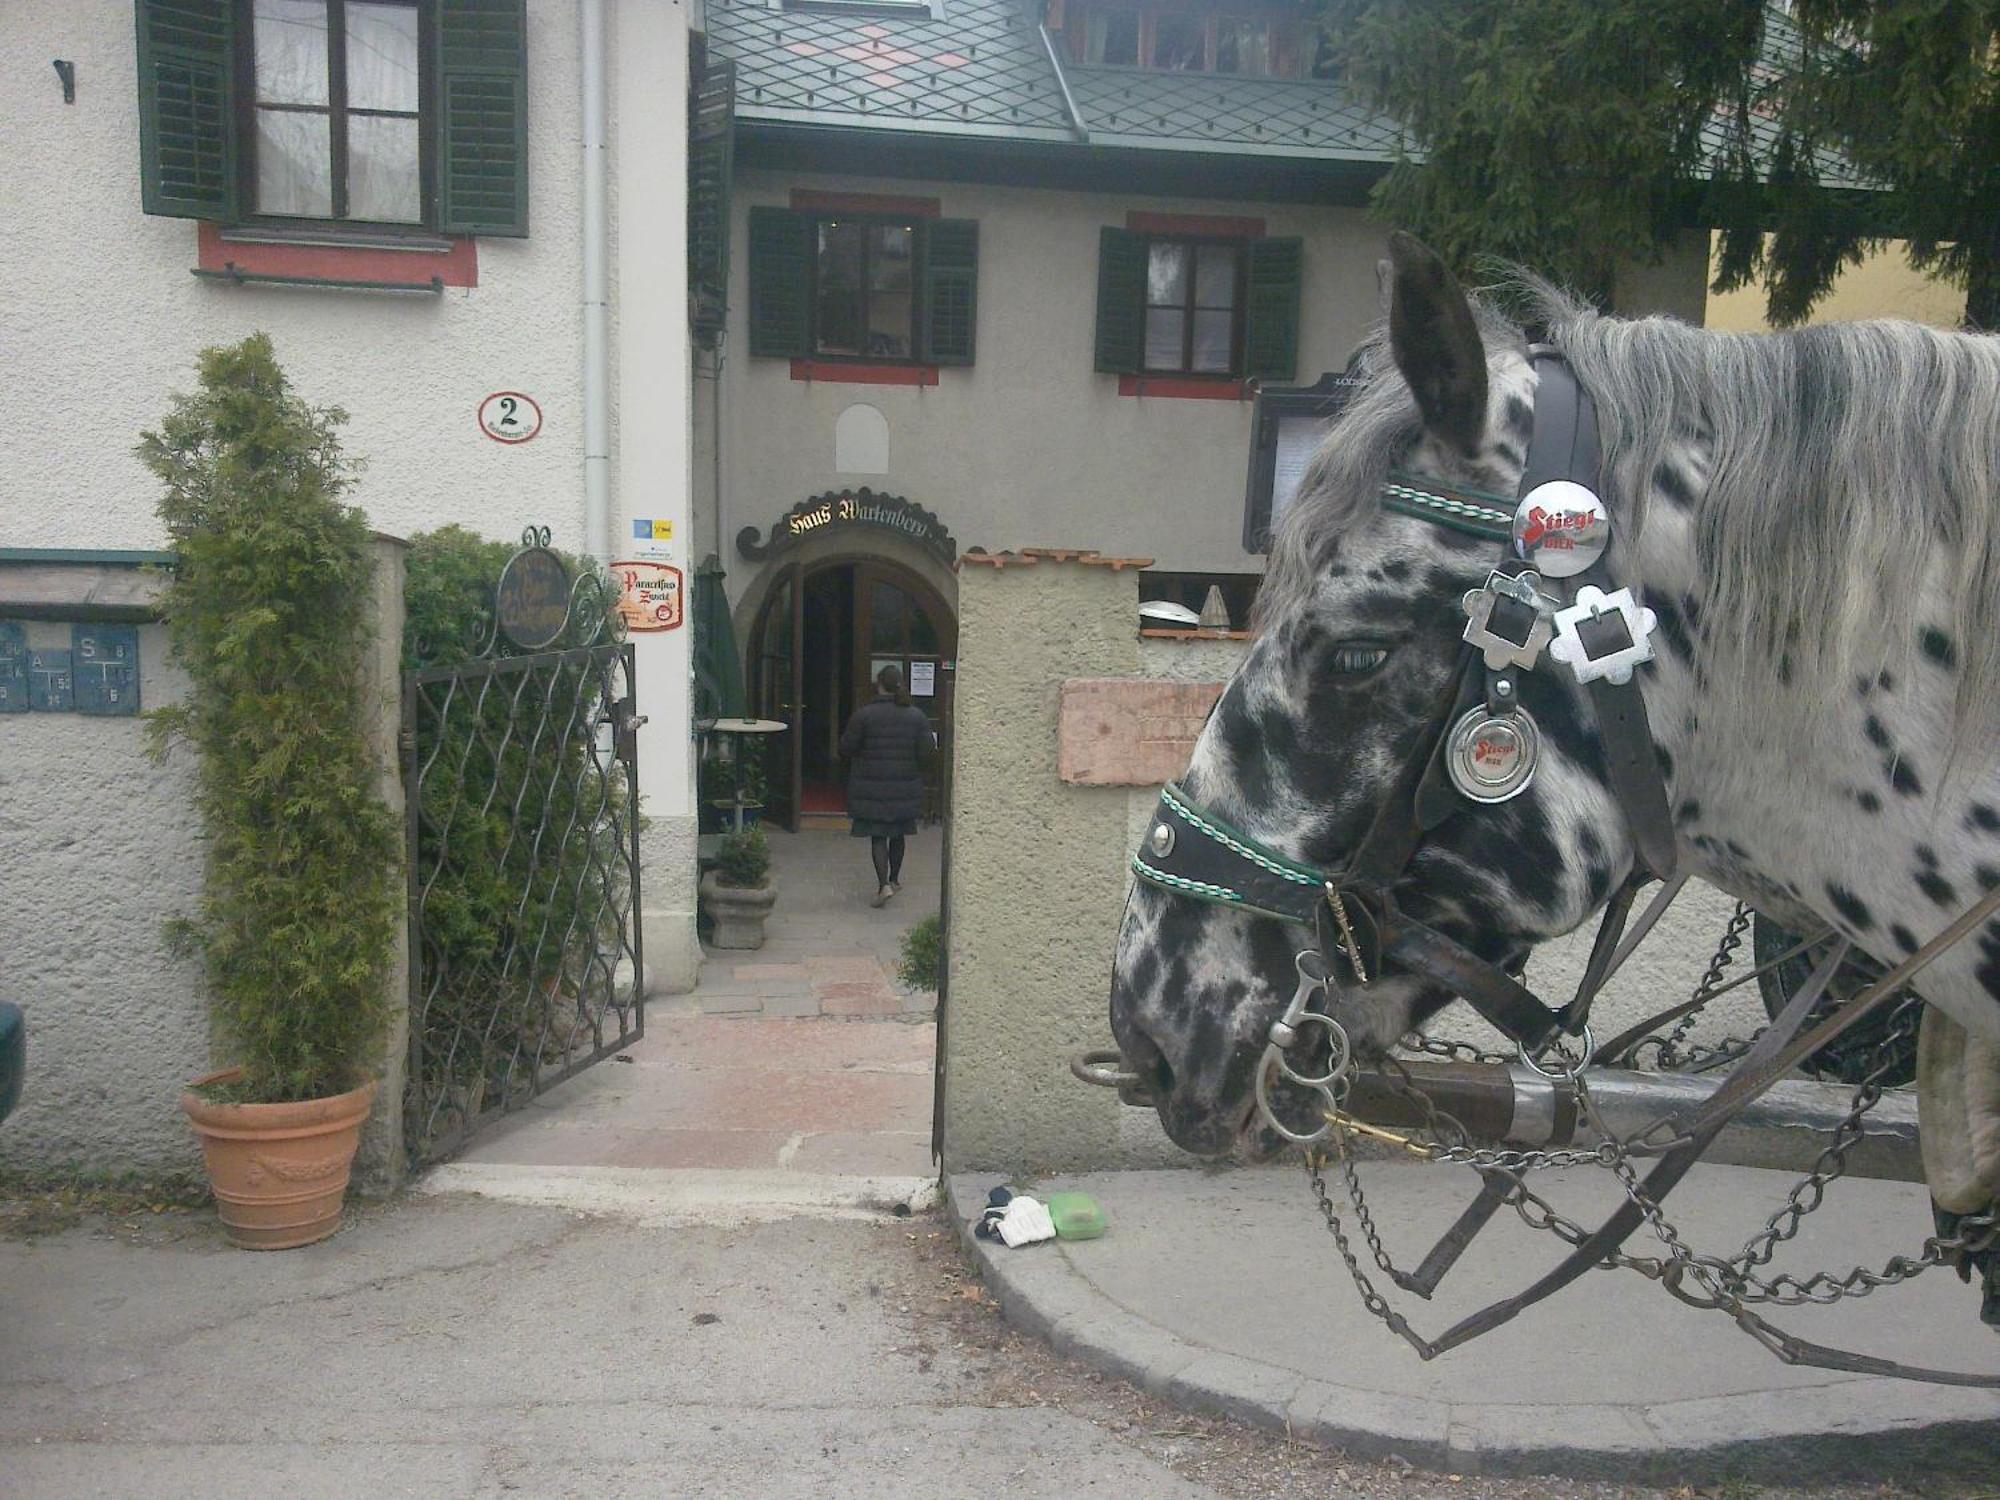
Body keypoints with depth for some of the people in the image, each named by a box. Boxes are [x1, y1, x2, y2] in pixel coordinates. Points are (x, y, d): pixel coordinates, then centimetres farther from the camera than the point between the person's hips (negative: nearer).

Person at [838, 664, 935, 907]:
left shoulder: (864, 715, -11)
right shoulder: (917, 716, -2)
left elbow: (845, 750, -7)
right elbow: (926, 754, -4)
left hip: (872, 788, -3)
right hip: (906, 788, 3)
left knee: (878, 836, 1)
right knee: (898, 834, 19)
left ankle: (884, 885, -11)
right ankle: (894, 879, 32)